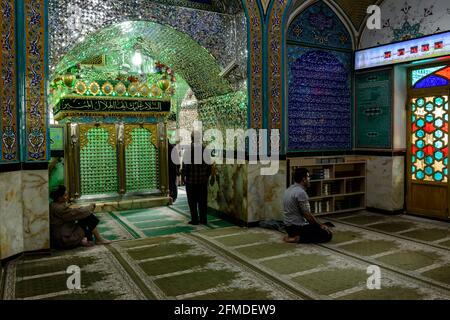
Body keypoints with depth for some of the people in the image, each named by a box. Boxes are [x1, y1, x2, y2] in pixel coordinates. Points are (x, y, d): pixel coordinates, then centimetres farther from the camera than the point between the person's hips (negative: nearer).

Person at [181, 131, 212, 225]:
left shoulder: (188, 149, -11)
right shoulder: (205, 149, 0)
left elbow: (185, 164, -11)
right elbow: (209, 164, 4)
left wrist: (183, 176, 0)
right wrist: (207, 175, 14)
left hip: (191, 179, -4)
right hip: (203, 179, 4)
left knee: (192, 201, 6)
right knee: (203, 200, 12)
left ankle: (194, 220, 10)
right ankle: (203, 219, 16)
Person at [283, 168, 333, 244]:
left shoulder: (290, 189, 9)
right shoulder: (301, 192, -21)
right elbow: (308, 215, -19)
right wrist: (321, 225, -4)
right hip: (298, 227, -9)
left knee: (318, 227, 24)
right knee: (327, 234, -3)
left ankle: (293, 235, 10)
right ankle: (298, 238, -10)